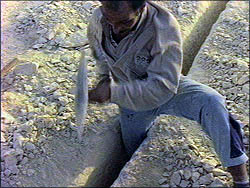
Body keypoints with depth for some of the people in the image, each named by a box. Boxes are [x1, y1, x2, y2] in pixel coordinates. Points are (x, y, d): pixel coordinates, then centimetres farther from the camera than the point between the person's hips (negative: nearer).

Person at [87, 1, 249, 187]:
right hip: (131, 98, 5)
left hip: (166, 89, -4)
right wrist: (105, 78, -1)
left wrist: (112, 92, -39)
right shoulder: (98, 19, -18)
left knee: (211, 102, -34)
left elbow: (162, 86, -34)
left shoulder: (164, 27, -33)